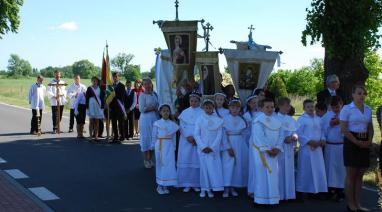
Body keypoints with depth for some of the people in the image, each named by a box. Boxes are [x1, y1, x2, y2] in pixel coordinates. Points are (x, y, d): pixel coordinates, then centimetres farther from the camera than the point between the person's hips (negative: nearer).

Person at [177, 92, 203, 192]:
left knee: (197, 161, -2)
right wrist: (188, 136, -11)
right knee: (186, 160, -2)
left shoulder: (203, 112, 4)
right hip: (186, 140, 1)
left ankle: (196, 184, 6)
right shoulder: (185, 112, 9)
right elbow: (182, 126, 3)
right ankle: (186, 184, 3)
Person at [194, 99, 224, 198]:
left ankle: (210, 189, 4)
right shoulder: (199, 119, 2)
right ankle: (203, 189, 7)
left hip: (214, 148, 0)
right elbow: (196, 134, -1)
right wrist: (203, 147, -9)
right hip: (202, 147, 0)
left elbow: (219, 135, -1)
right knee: (204, 167, 1)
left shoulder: (218, 120, 1)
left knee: (214, 168, -4)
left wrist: (212, 147, -9)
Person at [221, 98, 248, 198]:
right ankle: (226, 188, -3)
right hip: (229, 144, -3)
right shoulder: (225, 119, -3)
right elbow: (224, 135, -7)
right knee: (228, 165, -7)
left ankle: (233, 187, 12)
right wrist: (228, 148, -12)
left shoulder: (242, 119, 6)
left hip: (240, 144, 3)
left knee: (239, 165, 3)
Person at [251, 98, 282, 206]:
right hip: (261, 151, -6)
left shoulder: (276, 121, 12)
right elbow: (259, 137, -14)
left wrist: (277, 148, -7)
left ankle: (272, 199, 14)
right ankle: (261, 200, 1)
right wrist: (267, 149, -17)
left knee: (273, 175, 7)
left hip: (273, 152, 6)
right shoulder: (258, 121, -8)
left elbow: (279, 136, 8)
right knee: (262, 175, -5)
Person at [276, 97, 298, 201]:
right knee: (279, 172, -5)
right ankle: (278, 195, 0)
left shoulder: (292, 120, 15)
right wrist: (284, 139, -19)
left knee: (289, 171, 8)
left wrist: (294, 136, -10)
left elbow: (295, 132, 11)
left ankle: (288, 194, 14)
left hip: (289, 149, 6)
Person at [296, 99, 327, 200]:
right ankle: (301, 191, 5)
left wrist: (322, 140, -2)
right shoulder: (301, 119, -5)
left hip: (317, 148, 6)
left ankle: (314, 191, 17)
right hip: (306, 148, -6)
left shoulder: (318, 119, 13)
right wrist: (309, 141, -17)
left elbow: (322, 131, 17)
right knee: (305, 171, -3)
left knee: (318, 170, 7)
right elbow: (299, 134, -10)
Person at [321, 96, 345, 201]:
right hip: (329, 147, 2)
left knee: (340, 168, 2)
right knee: (330, 167, 6)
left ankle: (340, 190, 11)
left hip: (342, 146, -2)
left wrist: (340, 123, -18)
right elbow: (322, 130, 4)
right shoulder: (326, 116, 6)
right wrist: (330, 124, -11)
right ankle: (331, 190, 14)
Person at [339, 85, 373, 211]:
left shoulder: (368, 109, 10)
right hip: (351, 143, -6)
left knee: (360, 175, 9)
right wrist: (357, 142, -14)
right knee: (351, 174, -1)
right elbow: (344, 130, -12)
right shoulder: (347, 109, -8)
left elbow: (370, 127, 16)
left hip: (364, 143, 6)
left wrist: (369, 140, -1)